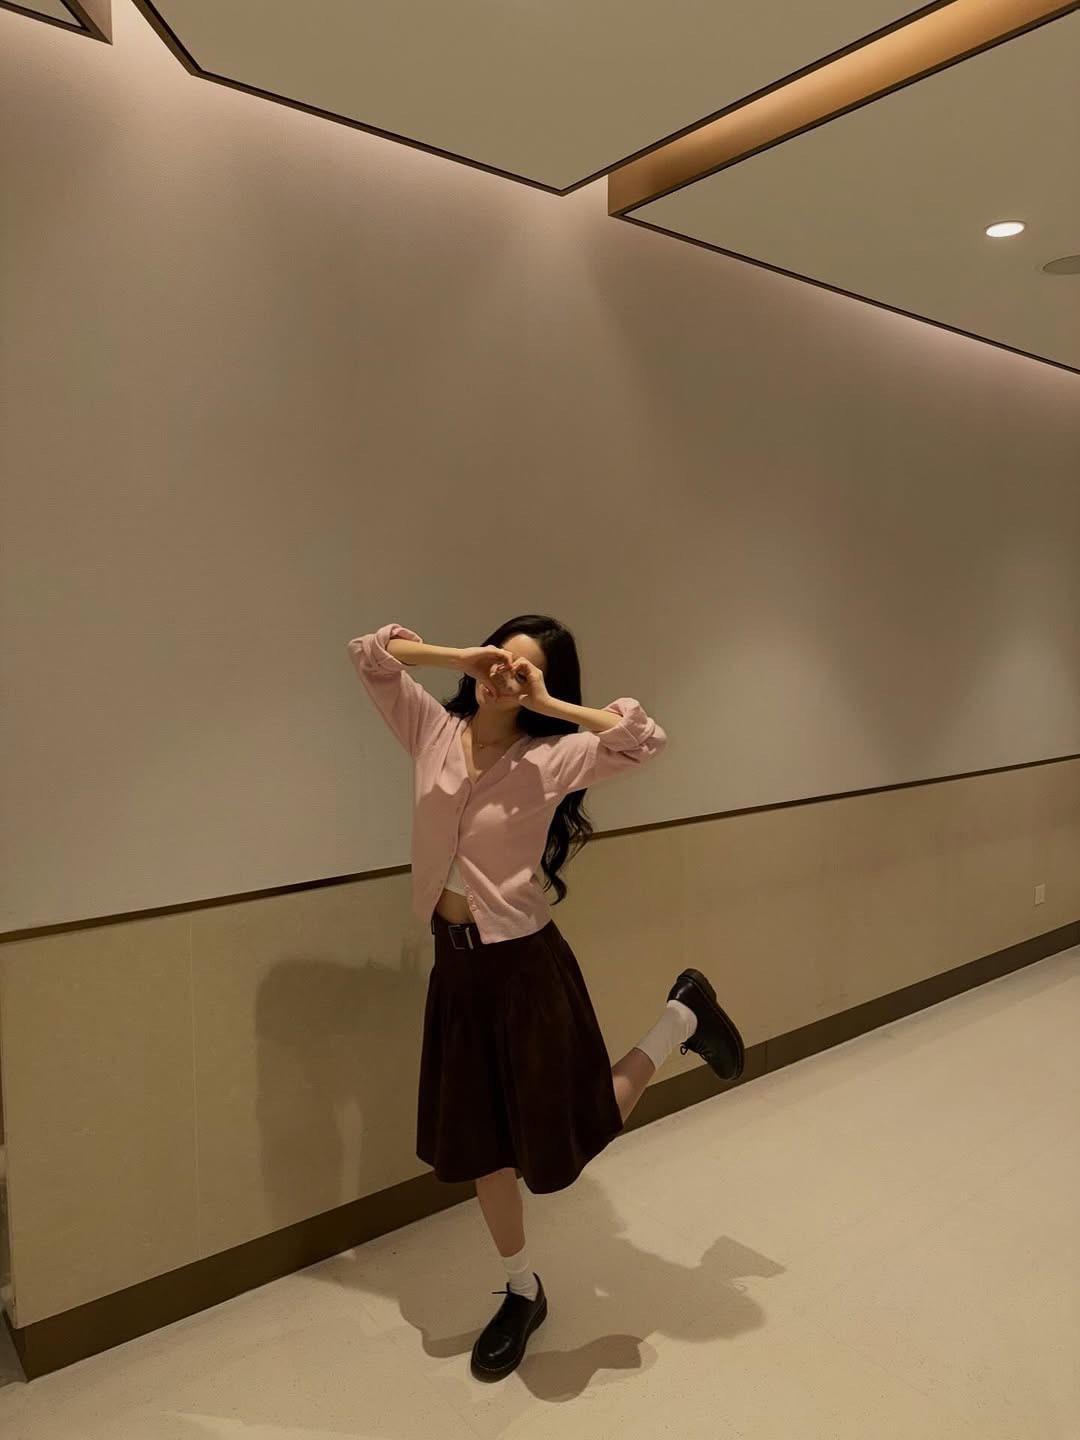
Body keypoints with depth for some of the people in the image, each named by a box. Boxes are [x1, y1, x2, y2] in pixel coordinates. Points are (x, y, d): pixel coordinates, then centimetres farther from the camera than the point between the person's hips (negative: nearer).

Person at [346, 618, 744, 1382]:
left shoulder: (550, 758, -14)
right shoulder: (433, 730, -1)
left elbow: (647, 739, -26)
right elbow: (370, 654, 0)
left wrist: (549, 704, -22)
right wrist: (457, 657, -12)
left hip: (526, 964, -5)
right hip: (455, 965, 5)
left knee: (568, 1134, 10)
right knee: (481, 1144, 16)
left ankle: (681, 1019, 31)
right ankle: (523, 1293, 40)